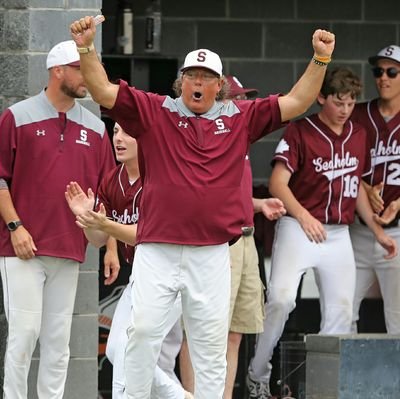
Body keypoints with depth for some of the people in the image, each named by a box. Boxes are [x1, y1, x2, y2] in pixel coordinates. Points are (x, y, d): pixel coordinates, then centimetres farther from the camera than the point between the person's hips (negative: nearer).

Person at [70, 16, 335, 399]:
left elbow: (296, 102, 12)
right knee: (144, 328, -9)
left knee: (211, 340, 4)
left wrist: (320, 59, 1)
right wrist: (86, 49, -16)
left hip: (212, 252, 2)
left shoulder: (240, 118, 11)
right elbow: (104, 91, -2)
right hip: (156, 248, -2)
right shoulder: (154, 111, 6)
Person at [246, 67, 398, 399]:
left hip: (339, 234, 6)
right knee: (281, 299, -19)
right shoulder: (300, 131, -6)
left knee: (341, 309, 1)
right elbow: (278, 182, -13)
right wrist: (303, 216, -28)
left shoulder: (358, 135, 12)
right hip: (298, 230, -6)